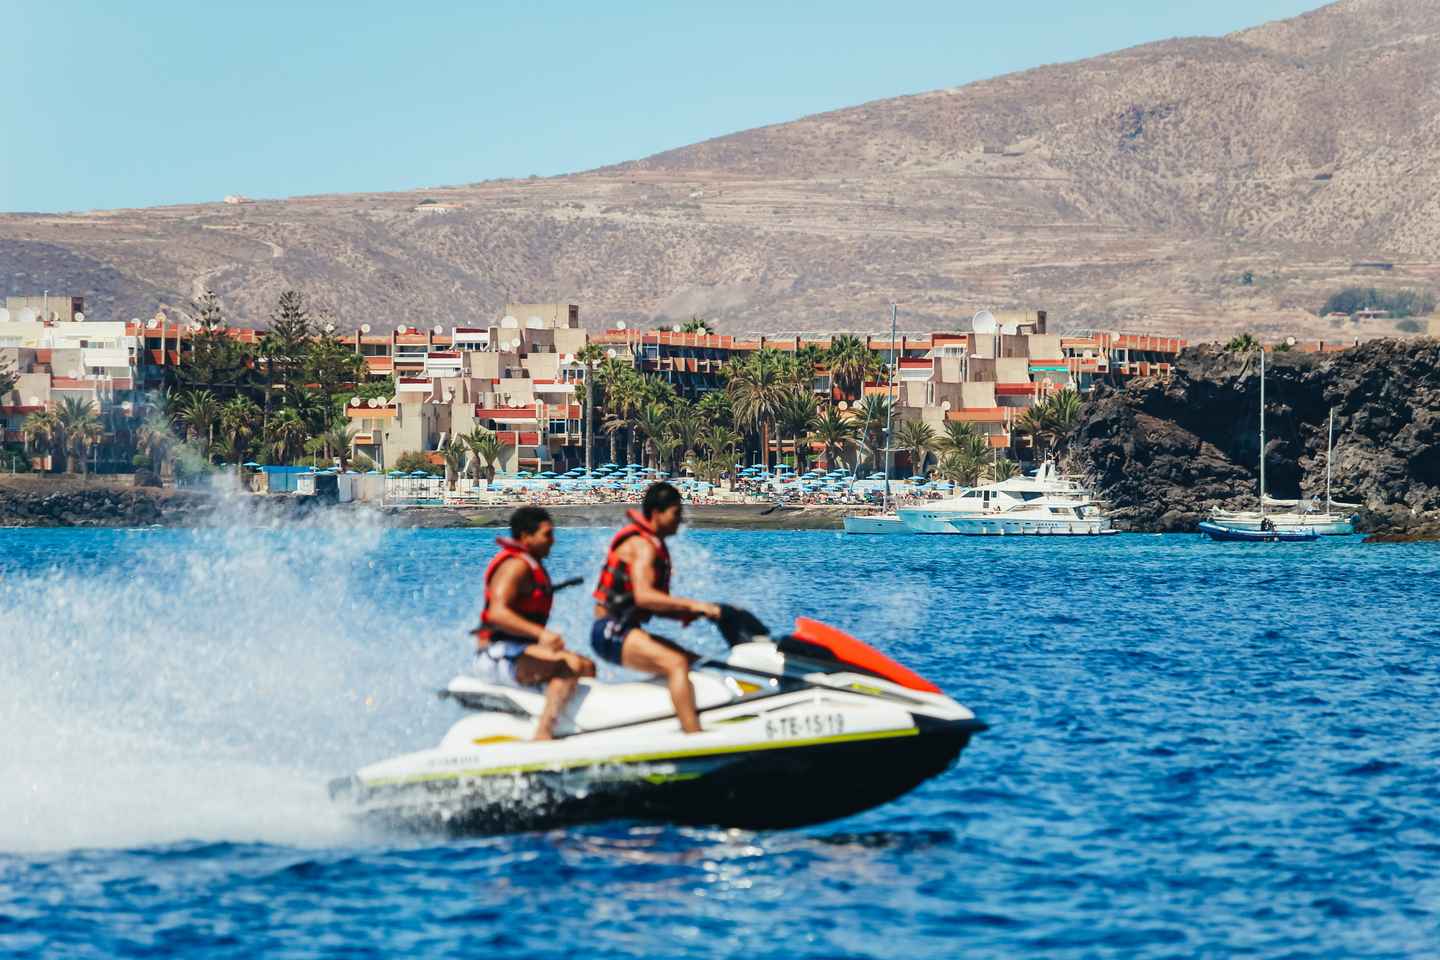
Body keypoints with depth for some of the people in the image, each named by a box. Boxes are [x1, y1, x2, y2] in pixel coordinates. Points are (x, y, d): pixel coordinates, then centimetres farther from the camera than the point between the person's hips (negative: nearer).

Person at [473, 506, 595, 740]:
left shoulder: (533, 565, 19)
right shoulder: (516, 565, -13)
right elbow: (497, 613, -29)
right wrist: (540, 633, -39)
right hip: (498, 657, -11)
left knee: (587, 667, 12)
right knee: (570, 665, -28)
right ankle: (543, 735, -40)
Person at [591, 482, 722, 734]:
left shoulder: (655, 545, 19)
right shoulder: (642, 545, -13)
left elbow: (654, 606, 21)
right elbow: (643, 596, -29)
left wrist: (688, 615, 5)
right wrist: (693, 606, -30)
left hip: (624, 629, 11)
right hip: (612, 631, -11)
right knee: (677, 664, -27)